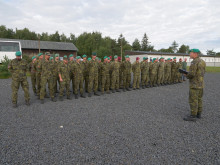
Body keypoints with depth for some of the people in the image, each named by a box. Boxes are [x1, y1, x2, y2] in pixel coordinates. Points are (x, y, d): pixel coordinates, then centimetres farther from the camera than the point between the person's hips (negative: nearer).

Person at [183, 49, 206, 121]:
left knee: (193, 100, -5)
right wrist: (188, 73, 13)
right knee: (199, 99, 15)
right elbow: (203, 72, 17)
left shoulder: (194, 62, -17)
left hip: (194, 85, -10)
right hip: (201, 84, 10)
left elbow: (191, 74, -24)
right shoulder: (202, 61, 12)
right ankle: (198, 114, 23)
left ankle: (193, 116, -1)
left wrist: (187, 76, -2)